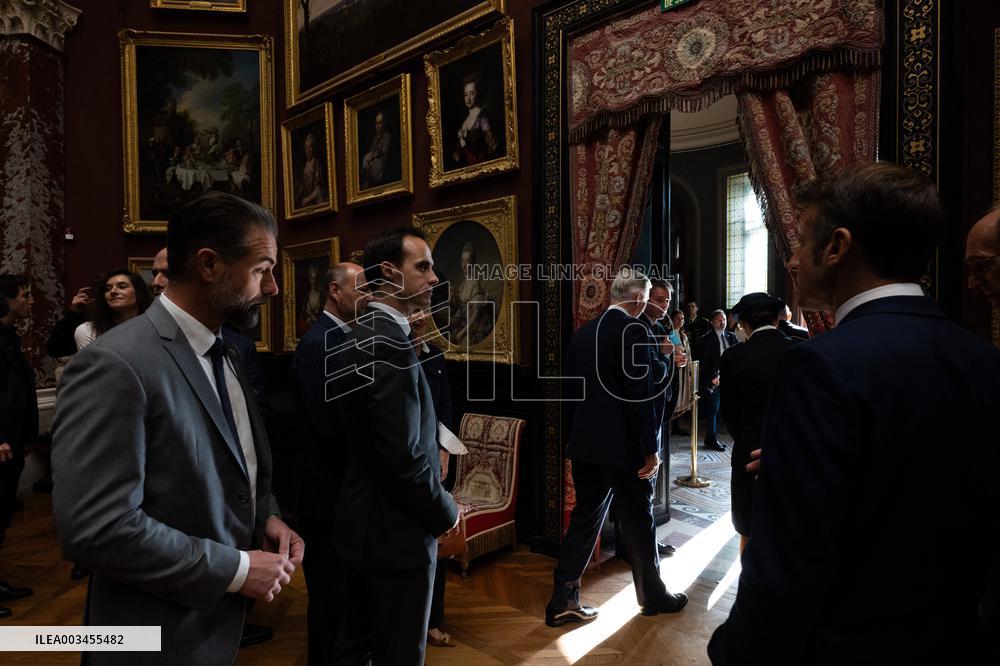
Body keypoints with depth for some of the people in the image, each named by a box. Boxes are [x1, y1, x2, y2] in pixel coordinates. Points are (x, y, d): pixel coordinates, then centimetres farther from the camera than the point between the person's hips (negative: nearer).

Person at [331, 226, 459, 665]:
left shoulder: (363, 335, 7)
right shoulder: (390, 343, -23)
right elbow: (404, 455, -27)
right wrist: (446, 513, -11)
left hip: (365, 521, 10)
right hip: (396, 529, -10)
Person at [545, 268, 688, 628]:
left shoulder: (584, 331, 7)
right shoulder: (634, 330, -15)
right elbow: (639, 394, -18)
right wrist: (650, 449, -12)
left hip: (584, 442, 7)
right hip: (623, 446, -6)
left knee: (584, 518, 14)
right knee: (638, 523, 11)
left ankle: (562, 601, 17)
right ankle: (653, 595, 31)